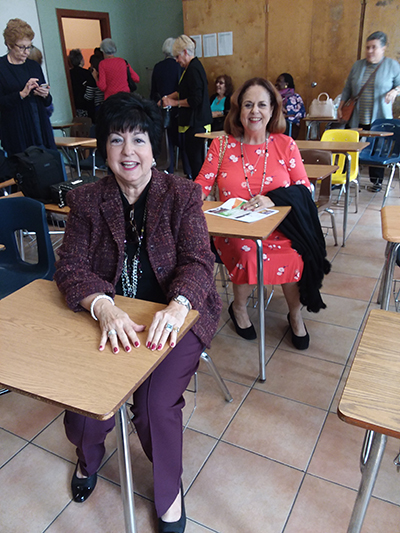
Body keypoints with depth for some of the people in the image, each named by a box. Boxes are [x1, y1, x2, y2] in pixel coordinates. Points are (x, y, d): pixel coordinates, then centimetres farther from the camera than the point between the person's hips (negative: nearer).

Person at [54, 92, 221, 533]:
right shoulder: (86, 202, 1)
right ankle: (89, 457, 31)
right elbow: (70, 266, -6)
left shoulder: (182, 195, -3)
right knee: (82, 403, -12)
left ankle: (169, 494, 15)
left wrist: (177, 306, -33)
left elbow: (198, 260, -11)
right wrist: (103, 307, -27)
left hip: (173, 316, -1)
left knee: (155, 404, -20)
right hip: (108, 319, 2)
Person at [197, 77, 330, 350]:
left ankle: (296, 313, 3)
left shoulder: (285, 144, 7)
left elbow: (305, 188, -1)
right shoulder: (221, 146, 7)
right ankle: (239, 307, 1)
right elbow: (200, 186, 2)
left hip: (278, 228, 1)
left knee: (295, 253, -28)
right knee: (247, 250, -32)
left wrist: (272, 199, -20)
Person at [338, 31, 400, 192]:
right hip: (357, 119, 2)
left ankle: (376, 181, 13)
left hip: (379, 119, -2)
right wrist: (340, 107, 10)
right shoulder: (357, 65, 12)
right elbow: (347, 89, 17)